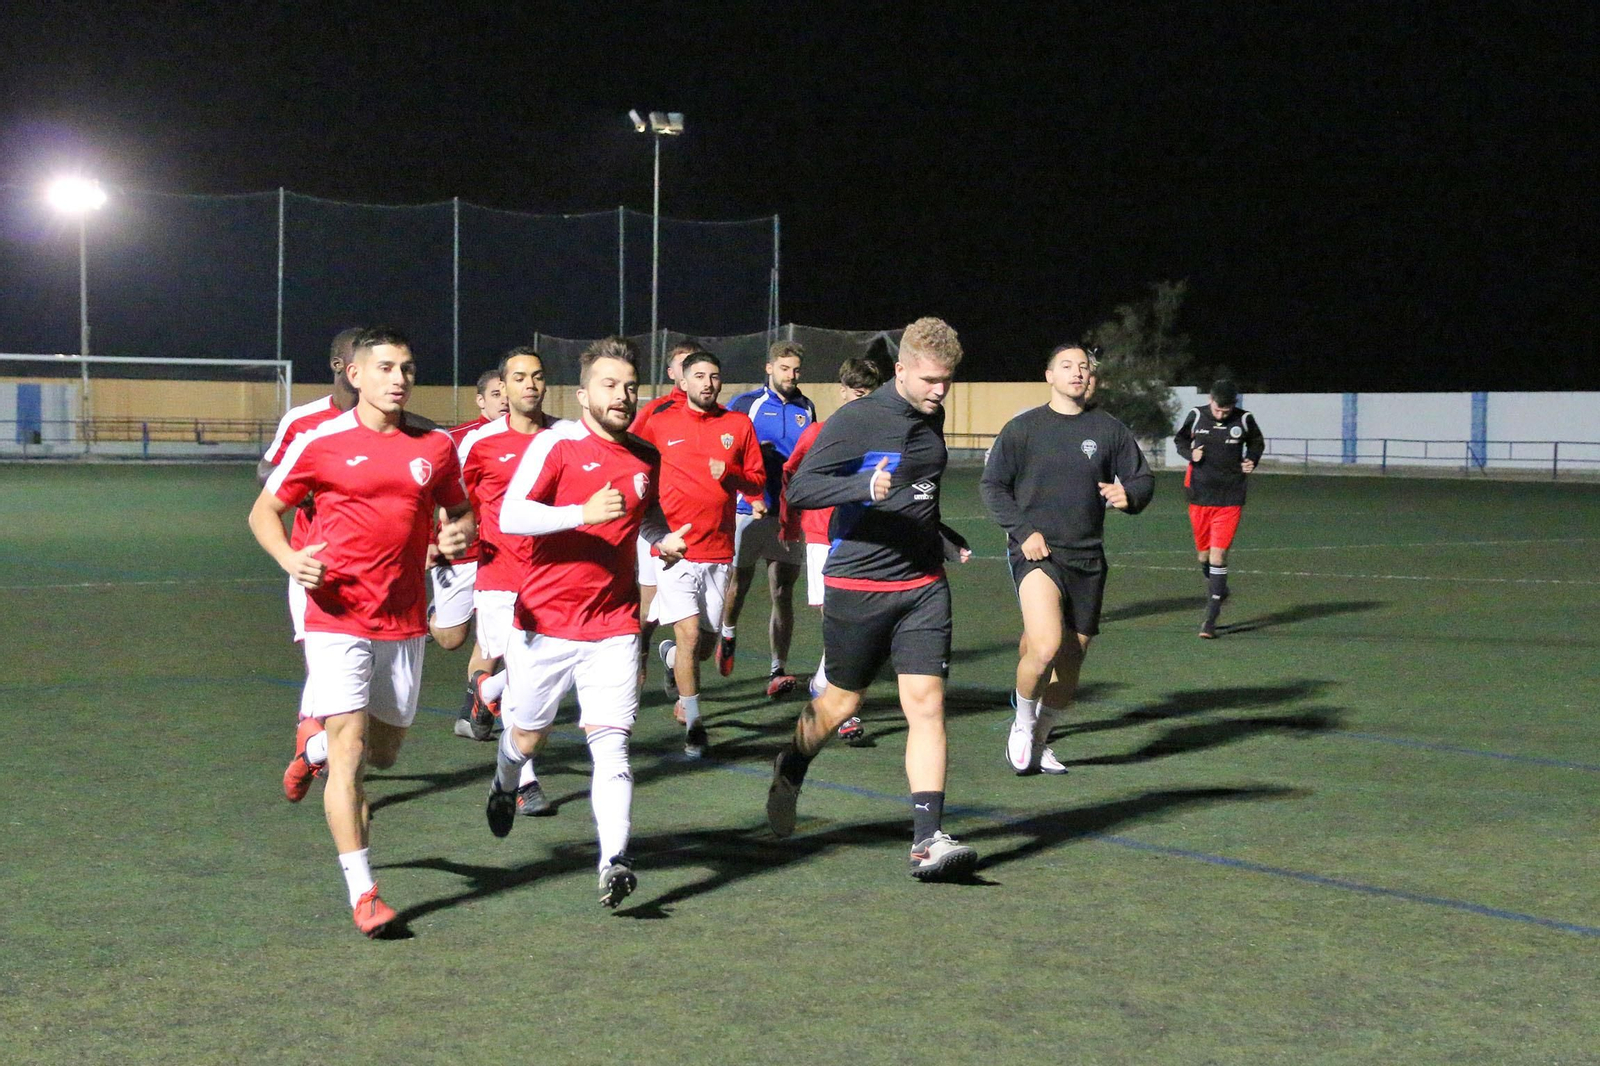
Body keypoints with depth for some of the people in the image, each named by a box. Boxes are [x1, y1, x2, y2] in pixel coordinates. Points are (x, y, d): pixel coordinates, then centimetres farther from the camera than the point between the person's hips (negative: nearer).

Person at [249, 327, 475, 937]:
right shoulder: (320, 443, -4)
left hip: (405, 623, 4)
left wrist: (461, 532, -5)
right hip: (338, 618, -4)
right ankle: (362, 893, -6)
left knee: (384, 751, 15)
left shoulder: (435, 447, 6)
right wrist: (289, 559, -15)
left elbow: (459, 510, 20)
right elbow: (264, 511, 5)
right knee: (349, 753, -10)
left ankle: (314, 742, 48)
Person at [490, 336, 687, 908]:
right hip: (543, 620, -2)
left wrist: (664, 540, 7)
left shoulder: (646, 457, 8)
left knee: (610, 742, -12)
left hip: (613, 628, 2)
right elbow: (510, 516, -19)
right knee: (527, 735, 16)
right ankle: (505, 785, 50)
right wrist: (583, 512, -29)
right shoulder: (556, 444, -8)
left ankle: (613, 862, -18)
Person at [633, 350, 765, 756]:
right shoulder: (660, 423, 2)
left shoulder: (739, 425, 7)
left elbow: (758, 481, 9)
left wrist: (730, 473, -12)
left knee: (707, 642, 7)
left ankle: (671, 658, 44)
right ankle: (693, 725, -1)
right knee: (690, 634, -13)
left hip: (719, 551, 3)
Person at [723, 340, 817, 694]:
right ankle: (728, 634, 39)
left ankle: (779, 669, 0)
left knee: (782, 591, -1)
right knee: (739, 582, 8)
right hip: (750, 510, -2)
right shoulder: (745, 404, 0)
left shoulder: (807, 409, 11)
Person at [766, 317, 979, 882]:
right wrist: (865, 485, -31)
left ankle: (928, 839, -10)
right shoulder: (855, 421, -13)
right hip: (858, 585, -5)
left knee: (927, 701, -8)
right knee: (842, 701, 10)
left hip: (923, 586, 5)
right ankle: (790, 771, 41)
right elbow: (799, 488, -18)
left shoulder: (933, 417, 9)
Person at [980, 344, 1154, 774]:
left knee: (1071, 662, 9)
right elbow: (992, 486, 5)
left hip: (1087, 560, 4)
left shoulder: (1109, 430, 8)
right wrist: (1024, 530, -8)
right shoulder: (1023, 428, 2)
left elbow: (1143, 478, 15)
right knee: (1045, 647, -23)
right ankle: (1022, 723, 4)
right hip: (1036, 553, -4)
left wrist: (1130, 495, -10)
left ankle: (1038, 742, 30)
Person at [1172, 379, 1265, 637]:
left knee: (1218, 554, -10)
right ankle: (1217, 591, 41)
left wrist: (1251, 460, -4)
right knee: (1204, 554, 10)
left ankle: (1211, 619, -6)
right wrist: (1190, 454, -6)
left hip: (1230, 500, -2)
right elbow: (1179, 439, 14)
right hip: (1200, 497, 2)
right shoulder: (1196, 416, -2)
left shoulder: (1244, 420, -3)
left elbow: (1257, 442, 16)